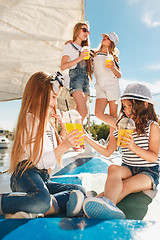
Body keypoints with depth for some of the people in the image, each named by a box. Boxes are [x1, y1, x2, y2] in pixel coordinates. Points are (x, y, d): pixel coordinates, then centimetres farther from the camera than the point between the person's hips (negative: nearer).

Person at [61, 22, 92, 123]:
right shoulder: (69, 46, 8)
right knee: (84, 112, -20)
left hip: (85, 79, 7)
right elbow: (63, 66, -4)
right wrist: (80, 58, -10)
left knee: (79, 113, -1)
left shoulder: (84, 48, 27)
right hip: (76, 78, -7)